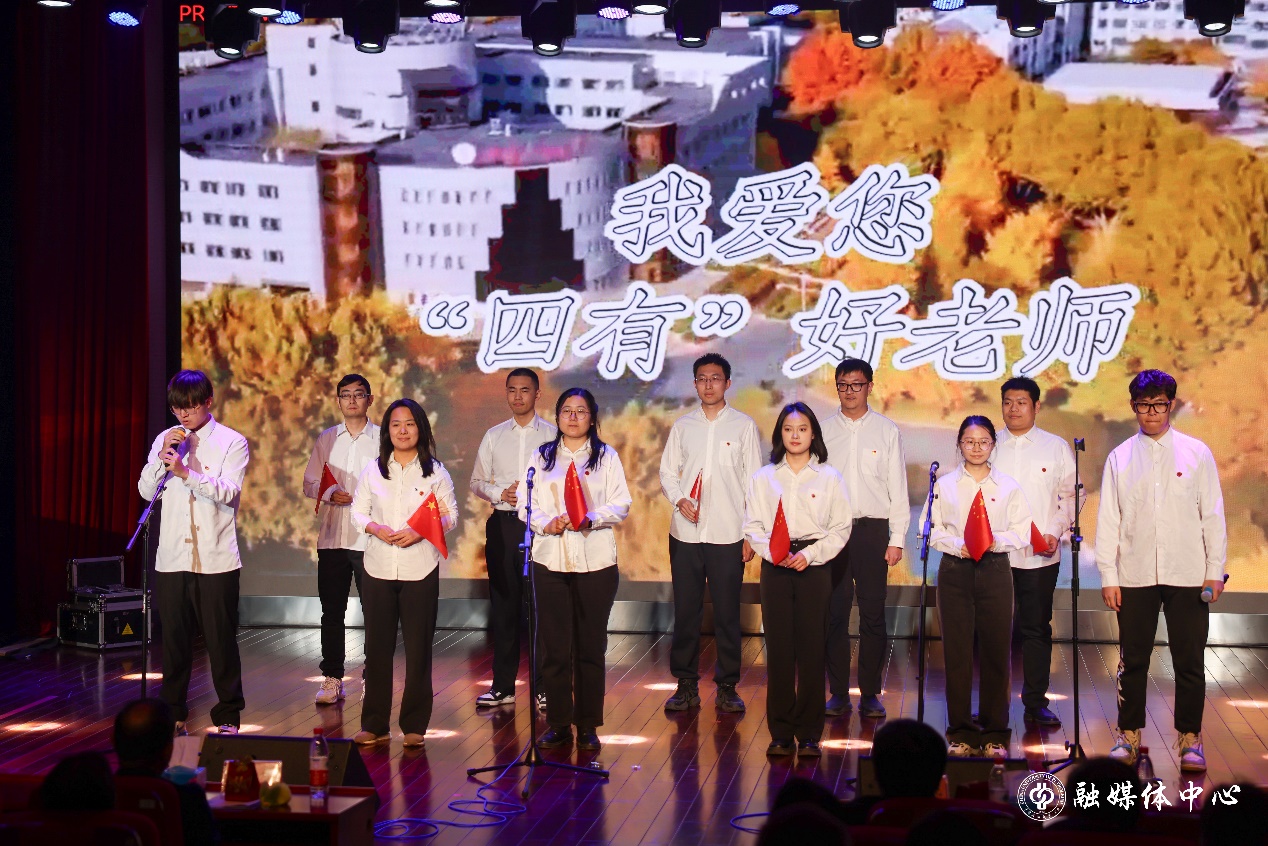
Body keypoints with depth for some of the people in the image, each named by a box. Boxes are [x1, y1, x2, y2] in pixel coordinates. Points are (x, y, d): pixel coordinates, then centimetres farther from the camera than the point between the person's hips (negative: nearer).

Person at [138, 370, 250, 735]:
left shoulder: (232, 442, -1)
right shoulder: (166, 440, 11)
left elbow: (229, 492, -13)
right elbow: (146, 491, 7)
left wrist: (186, 472, -23)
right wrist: (162, 458, -9)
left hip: (217, 560, -3)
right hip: (172, 557, 3)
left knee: (221, 638, 1)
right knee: (174, 637, 9)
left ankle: (228, 715, 12)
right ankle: (173, 712, 21)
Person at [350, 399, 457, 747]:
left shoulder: (435, 472, 3)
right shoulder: (373, 471, 9)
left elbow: (450, 516, 3)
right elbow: (358, 511, 10)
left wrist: (420, 532, -14)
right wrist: (376, 528, -11)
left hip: (420, 570, -2)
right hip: (378, 569, 2)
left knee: (418, 648, 0)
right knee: (377, 646, 4)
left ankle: (414, 725, 9)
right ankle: (374, 724, 12)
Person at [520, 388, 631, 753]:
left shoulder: (606, 456, 8)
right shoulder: (541, 457, 12)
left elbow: (621, 505, 2)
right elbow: (525, 504, 7)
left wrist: (591, 519, -16)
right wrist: (547, 523, -12)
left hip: (595, 562, -1)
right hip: (550, 561, 1)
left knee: (591, 646, 2)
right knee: (553, 645, 0)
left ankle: (588, 726, 9)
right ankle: (558, 723, 10)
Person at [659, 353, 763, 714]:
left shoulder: (743, 425, 4)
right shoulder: (682, 426, 10)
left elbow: (753, 481, 3)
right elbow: (667, 471, 12)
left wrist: (751, 533, -2)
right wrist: (679, 499, -9)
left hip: (727, 534, -2)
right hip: (685, 532, 2)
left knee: (727, 613, 1)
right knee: (685, 611, 4)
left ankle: (727, 687, 10)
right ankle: (686, 684, 14)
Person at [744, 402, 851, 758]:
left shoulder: (829, 477, 5)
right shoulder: (763, 478, 8)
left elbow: (841, 528, 2)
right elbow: (752, 526, 6)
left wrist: (810, 554, -11)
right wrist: (772, 551, -12)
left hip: (813, 567, -1)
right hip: (775, 568, 1)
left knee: (811, 649, -2)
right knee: (778, 649, 0)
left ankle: (809, 734, 5)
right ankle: (781, 732, 8)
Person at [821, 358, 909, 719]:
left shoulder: (887, 431, 5)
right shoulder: (823, 430, 7)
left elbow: (897, 487, 5)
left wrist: (897, 539, -1)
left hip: (873, 529, 0)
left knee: (873, 614, 1)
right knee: (835, 614, 2)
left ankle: (870, 693, 9)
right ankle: (838, 693, 10)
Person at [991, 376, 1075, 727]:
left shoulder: (1057, 447, 6)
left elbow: (1070, 496, 7)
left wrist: (1056, 531, -8)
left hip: (1040, 556, -1)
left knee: (1037, 629, 4)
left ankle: (1036, 702, 13)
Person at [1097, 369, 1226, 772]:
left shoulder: (1196, 453, 4)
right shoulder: (1119, 458, 5)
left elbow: (1213, 515, 4)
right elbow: (1108, 520, 4)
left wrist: (1215, 570, 0)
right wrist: (1108, 576, 0)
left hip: (1187, 574, -1)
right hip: (1134, 576, 1)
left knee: (1189, 661, 3)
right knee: (1132, 660, 7)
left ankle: (1190, 739, 14)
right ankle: (1129, 735, 18)